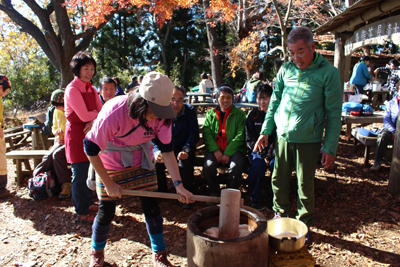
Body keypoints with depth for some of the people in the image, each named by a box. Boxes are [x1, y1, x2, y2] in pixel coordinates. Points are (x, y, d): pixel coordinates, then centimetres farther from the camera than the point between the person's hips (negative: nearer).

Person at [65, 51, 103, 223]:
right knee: (80, 175, 0)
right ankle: (82, 213, 13)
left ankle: (87, 203, 32)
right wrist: (97, 113, -2)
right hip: (76, 135, -7)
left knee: (89, 172, 15)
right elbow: (84, 115, -20)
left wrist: (94, 121, -14)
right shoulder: (72, 89, -13)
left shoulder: (91, 89, 11)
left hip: (90, 133, 7)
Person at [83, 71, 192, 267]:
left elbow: (167, 149, -14)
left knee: (151, 206, 2)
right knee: (106, 212, 6)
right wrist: (109, 183, -19)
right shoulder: (114, 112, -33)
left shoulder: (161, 115, -22)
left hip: (141, 162, 3)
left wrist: (178, 184, -19)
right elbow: (91, 148, -24)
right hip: (111, 165, -2)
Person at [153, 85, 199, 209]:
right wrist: (156, 151, -26)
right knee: (156, 163, -25)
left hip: (183, 149, -1)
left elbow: (193, 134, -10)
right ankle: (161, 193, 2)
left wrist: (186, 150, -28)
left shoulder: (190, 111, -8)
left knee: (185, 163, -31)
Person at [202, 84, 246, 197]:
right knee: (208, 166, -27)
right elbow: (207, 134, 3)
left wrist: (228, 153, -13)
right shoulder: (210, 114, 15)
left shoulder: (239, 114, 9)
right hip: (215, 149, 2)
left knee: (236, 166, -30)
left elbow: (240, 136, -2)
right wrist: (216, 150, -13)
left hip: (233, 149, -1)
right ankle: (214, 194, -2)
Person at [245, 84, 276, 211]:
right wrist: (262, 155, -14)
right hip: (257, 150, 0)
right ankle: (255, 198, -11)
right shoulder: (253, 115, 5)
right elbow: (250, 139, 1)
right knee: (258, 164, -30)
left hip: (273, 151, 0)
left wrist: (270, 155, -17)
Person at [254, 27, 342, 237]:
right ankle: (280, 214, 36)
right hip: (283, 137, 4)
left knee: (305, 185, 8)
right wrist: (265, 131, 8)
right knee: (279, 180, 13)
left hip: (308, 140, -3)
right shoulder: (286, 69, 4)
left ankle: (303, 224, 29)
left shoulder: (328, 72, -6)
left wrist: (330, 147, -8)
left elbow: (334, 113, -5)